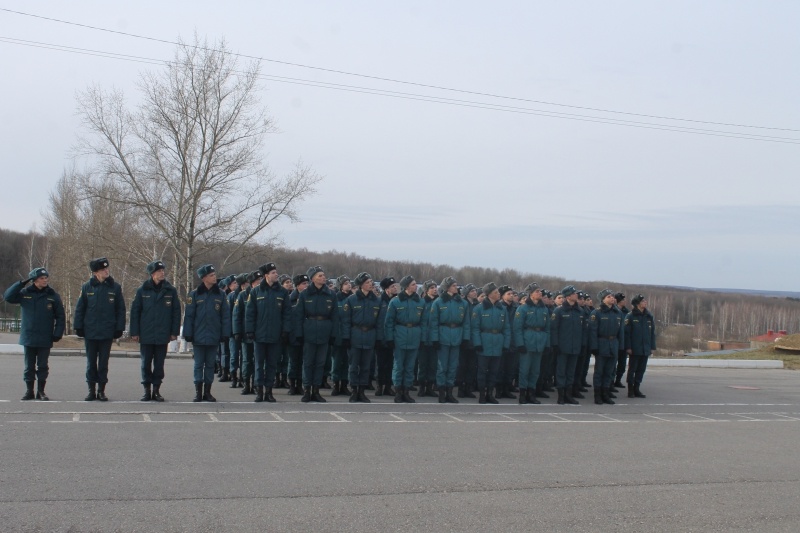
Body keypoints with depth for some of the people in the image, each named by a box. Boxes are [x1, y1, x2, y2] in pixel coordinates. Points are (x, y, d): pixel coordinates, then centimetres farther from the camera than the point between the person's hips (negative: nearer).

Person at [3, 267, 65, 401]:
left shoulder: (53, 295, 0)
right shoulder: (25, 293, 2)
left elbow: (60, 316, 2)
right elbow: (7, 297, -8)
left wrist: (58, 333, -6)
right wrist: (21, 283, -14)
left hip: (45, 339, -1)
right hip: (28, 338, 1)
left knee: (43, 366, 5)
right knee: (29, 366, 8)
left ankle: (41, 391, 14)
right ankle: (29, 391, 16)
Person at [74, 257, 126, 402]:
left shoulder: (115, 287, -1)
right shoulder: (87, 287, 0)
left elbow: (120, 309, 3)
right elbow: (79, 308, 5)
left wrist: (119, 328, -1)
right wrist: (78, 327, 1)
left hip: (107, 333, 0)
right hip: (90, 332, 0)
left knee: (103, 363, 6)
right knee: (91, 363, 8)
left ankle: (101, 391, 14)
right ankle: (91, 390, 16)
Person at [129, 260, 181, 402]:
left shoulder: (171, 291, 2)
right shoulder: (142, 290, 1)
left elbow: (176, 311, 4)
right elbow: (135, 311, 2)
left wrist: (174, 332, -1)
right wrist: (134, 332, -3)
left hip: (162, 335, 1)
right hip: (146, 335, 0)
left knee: (159, 363, 6)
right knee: (146, 363, 4)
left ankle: (156, 390, 15)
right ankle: (147, 390, 14)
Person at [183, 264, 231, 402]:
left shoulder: (220, 294, 3)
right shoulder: (194, 294, -2)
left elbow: (225, 316, 3)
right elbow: (189, 315, -2)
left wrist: (225, 334, -2)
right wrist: (188, 333, -6)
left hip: (214, 337, 2)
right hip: (199, 337, -2)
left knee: (210, 364, 9)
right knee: (198, 364, 4)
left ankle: (207, 392, 16)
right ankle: (198, 392, 10)